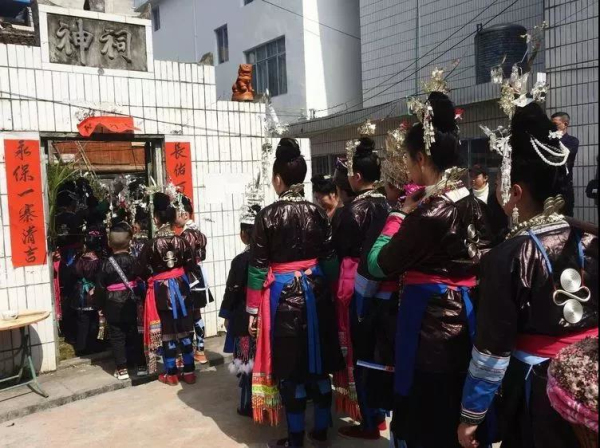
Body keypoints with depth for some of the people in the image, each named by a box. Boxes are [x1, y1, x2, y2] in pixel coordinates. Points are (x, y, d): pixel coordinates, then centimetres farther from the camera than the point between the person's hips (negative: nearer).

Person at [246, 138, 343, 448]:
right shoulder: (317, 212, 1)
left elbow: (258, 266, -8)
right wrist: (327, 290, 15)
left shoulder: (268, 215, -9)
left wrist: (253, 308, -1)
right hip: (315, 291, 4)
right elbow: (330, 260, 3)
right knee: (318, 359, 15)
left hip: (283, 294, -4)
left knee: (290, 366, 5)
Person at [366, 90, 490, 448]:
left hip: (431, 325, -8)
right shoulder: (472, 203, 3)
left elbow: (379, 265, -13)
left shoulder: (430, 212, -22)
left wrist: (401, 214, -3)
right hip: (464, 321, 9)